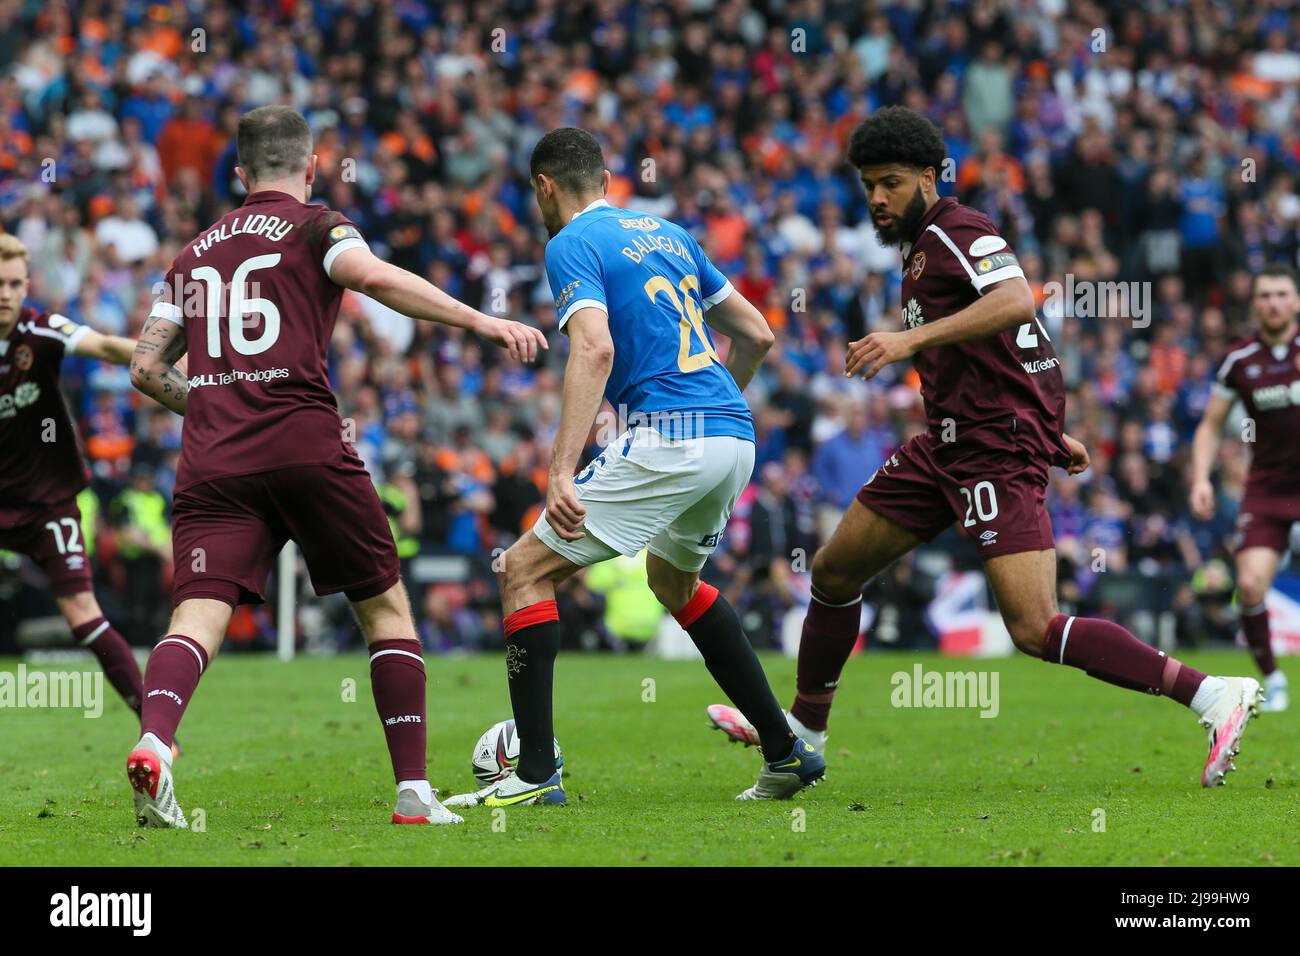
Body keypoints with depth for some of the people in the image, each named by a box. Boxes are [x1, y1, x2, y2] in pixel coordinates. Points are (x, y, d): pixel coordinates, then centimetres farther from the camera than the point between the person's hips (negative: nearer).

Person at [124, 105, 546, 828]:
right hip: (304, 446, -3)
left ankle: (153, 745, -39)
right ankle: (414, 793, 8)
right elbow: (372, 277, -13)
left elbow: (147, 369, 21)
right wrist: (480, 320, -14)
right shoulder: (315, 226, 9)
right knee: (386, 606, 12)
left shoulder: (194, 254, 23)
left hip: (212, 462, 3)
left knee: (199, 615, -9)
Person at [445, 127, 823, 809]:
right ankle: (786, 753, 28)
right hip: (734, 434, 8)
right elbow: (756, 334, 24)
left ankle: (536, 774, -9)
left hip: (666, 441, -8)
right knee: (673, 579, 32)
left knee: (526, 569, -1)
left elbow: (594, 349, -19)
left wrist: (561, 472, -24)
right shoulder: (666, 234, 21)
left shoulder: (572, 245, -2)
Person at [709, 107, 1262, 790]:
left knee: (1035, 630, -20)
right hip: (949, 445, 10)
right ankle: (802, 731, 33)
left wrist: (912, 337, -33)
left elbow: (1016, 301, -30)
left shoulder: (955, 231, -11)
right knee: (834, 571, 16)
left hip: (998, 449, -10)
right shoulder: (919, 248, 20)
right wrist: (1050, 430, 29)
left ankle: (1215, 696, -19)